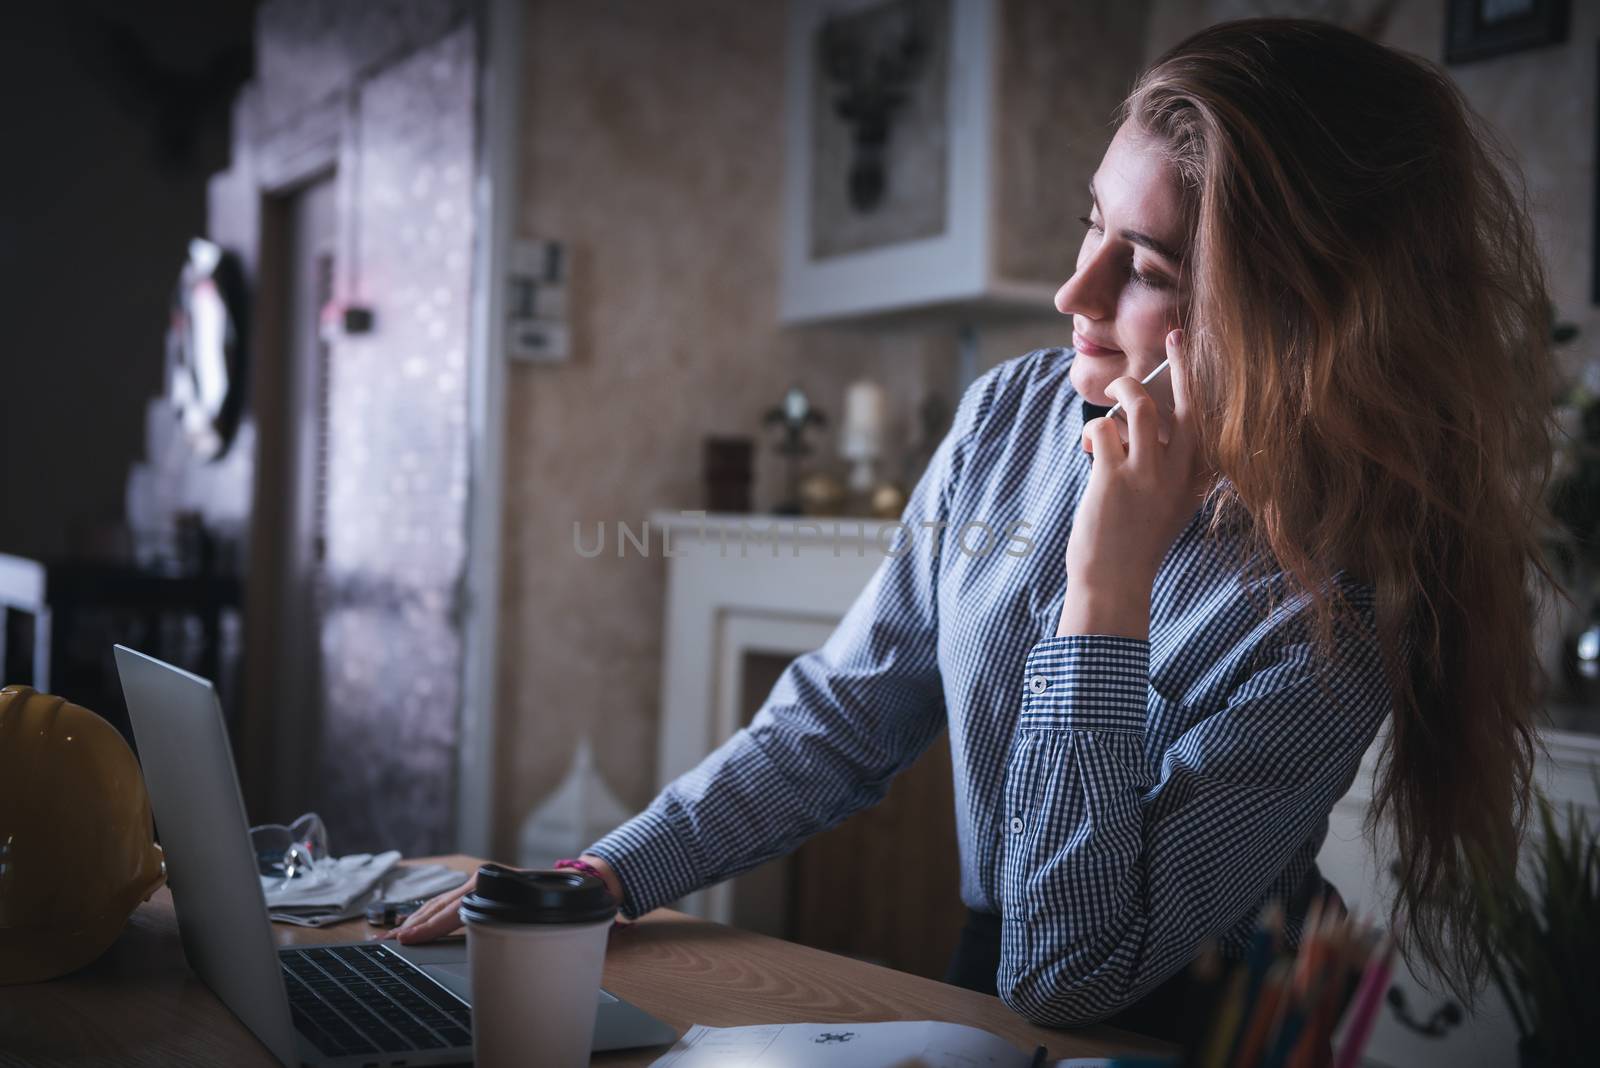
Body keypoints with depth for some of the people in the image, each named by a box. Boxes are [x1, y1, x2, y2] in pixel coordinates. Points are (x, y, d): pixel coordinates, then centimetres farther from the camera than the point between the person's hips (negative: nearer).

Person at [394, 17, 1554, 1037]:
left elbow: (1067, 976, -23)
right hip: (973, 970, 5)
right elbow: (840, 717, 3)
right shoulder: (1013, 415, -6)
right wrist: (605, 877, -6)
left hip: (1157, 1033, -4)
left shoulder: (1327, 619, -23)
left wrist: (1107, 588, -29)